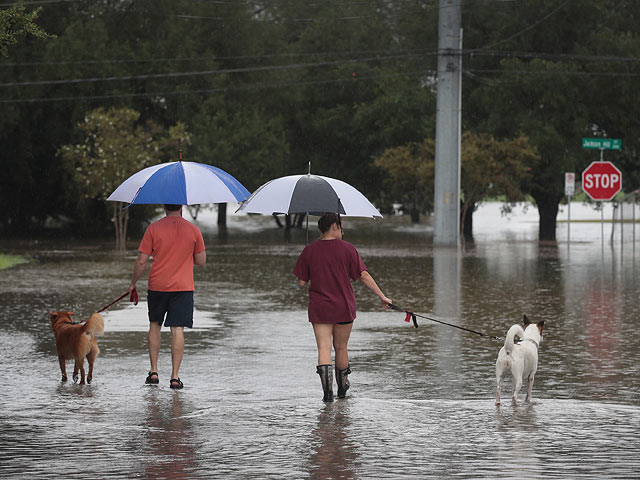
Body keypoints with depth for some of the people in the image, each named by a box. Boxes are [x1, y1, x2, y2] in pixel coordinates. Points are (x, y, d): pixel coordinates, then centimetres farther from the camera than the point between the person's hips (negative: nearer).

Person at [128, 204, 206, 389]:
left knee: (154, 325, 18)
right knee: (178, 329, -1)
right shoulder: (193, 230, -1)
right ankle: (175, 376, -6)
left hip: (157, 285, 0)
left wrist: (133, 283, 10)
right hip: (183, 287, 0)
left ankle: (154, 371, 15)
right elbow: (201, 261, 5)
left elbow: (141, 261, -4)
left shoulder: (153, 228, -4)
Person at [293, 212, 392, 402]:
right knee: (341, 348, 16)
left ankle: (327, 389, -22)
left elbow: (301, 282, 0)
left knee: (324, 348, -4)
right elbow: (364, 276, -6)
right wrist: (382, 297, 0)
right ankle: (342, 387, 31)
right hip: (344, 307, 0)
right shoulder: (347, 249, -5)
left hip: (319, 308, 0)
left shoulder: (309, 251, -1)